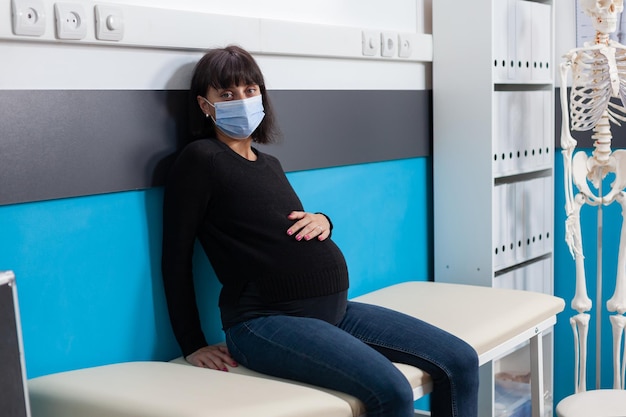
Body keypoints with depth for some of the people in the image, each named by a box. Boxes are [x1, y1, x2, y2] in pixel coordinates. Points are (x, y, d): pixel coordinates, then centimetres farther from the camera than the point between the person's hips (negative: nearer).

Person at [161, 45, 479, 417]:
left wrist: (322, 220, 5)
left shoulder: (269, 164, 19)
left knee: (461, 362, -2)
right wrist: (193, 346, -3)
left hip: (332, 306, 8)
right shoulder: (200, 159, -3)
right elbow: (176, 258, -3)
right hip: (265, 319, -8)